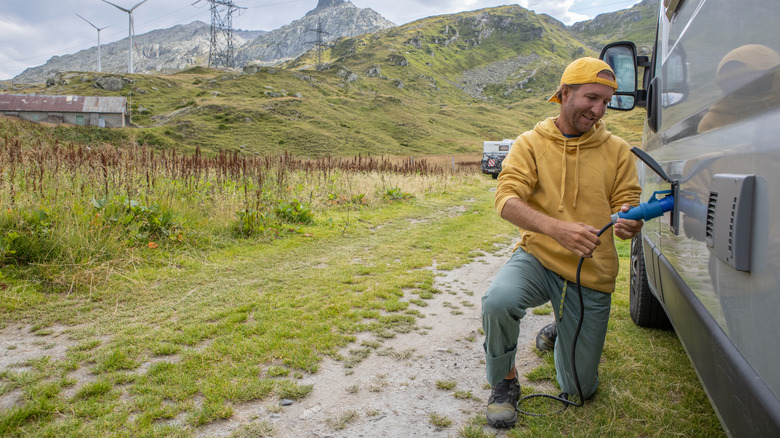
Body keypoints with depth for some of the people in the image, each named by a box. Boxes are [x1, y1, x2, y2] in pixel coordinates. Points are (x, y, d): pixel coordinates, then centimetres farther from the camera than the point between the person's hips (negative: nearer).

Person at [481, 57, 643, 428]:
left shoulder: (617, 151, 2)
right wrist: (557, 228, -36)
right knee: (497, 301, -37)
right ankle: (504, 383, -5)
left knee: (580, 391, 9)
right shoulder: (531, 143, -4)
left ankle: (561, 331, 44)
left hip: (591, 277, 2)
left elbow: (627, 206, 2)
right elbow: (506, 199, -17)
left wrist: (627, 222, -25)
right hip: (537, 258, -2)